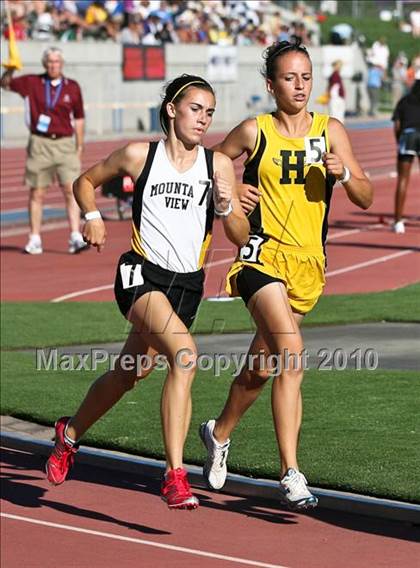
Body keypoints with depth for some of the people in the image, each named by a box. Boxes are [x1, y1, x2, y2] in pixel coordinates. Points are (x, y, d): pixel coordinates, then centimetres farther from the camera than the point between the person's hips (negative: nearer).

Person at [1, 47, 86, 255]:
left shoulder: (72, 87, 5)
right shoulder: (32, 83, 3)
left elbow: (78, 119, 11)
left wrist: (79, 147, 9)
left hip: (65, 144, 0)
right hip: (39, 144, 0)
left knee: (71, 190, -10)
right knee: (37, 193, 4)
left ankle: (75, 237, -11)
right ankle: (34, 239, 11)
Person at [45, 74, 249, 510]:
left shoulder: (219, 165, 4)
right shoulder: (140, 155, 0)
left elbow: (242, 238, 3)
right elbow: (86, 182, 17)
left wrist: (225, 207, -15)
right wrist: (92, 217, 1)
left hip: (187, 285, 4)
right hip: (142, 274, -4)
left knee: (129, 374, 16)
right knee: (185, 353, -29)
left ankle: (70, 433, 46)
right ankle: (174, 474, -30)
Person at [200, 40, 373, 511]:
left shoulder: (331, 132, 5)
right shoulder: (254, 132, 0)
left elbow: (365, 198, 4)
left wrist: (344, 174, -15)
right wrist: (231, 191, -3)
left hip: (308, 264, 4)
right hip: (263, 255, -4)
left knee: (261, 366, 15)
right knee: (291, 355, -24)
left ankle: (219, 433, 45)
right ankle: (291, 475, -25)